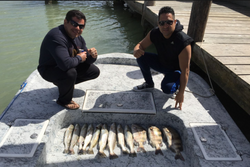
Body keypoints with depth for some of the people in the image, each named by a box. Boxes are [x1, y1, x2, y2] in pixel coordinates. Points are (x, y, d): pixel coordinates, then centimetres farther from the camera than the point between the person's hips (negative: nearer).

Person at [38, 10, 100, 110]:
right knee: (70, 73, -40)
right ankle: (64, 101, -9)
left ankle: (63, 83, 21)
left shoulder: (78, 38, -2)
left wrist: (92, 56, -20)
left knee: (95, 71, 7)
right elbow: (65, 64, -44)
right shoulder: (57, 37, -31)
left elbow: (86, 60, 4)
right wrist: (79, 58, -24)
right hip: (49, 70, -8)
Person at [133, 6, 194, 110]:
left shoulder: (183, 42, -33)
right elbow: (140, 45, -5)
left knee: (167, 88, -34)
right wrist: (136, 51, -33)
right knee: (141, 57, -17)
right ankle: (149, 84, 6)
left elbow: (185, 71, -29)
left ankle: (176, 86, 6)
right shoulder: (154, 33, -18)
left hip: (176, 70, -5)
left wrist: (181, 93, -25)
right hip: (161, 63, 6)